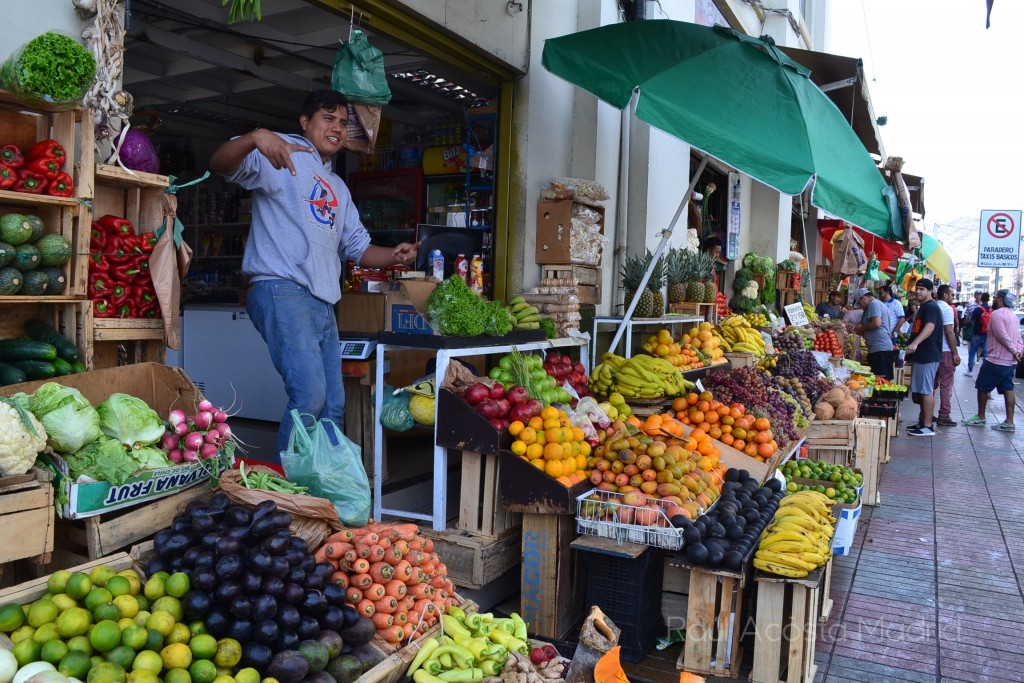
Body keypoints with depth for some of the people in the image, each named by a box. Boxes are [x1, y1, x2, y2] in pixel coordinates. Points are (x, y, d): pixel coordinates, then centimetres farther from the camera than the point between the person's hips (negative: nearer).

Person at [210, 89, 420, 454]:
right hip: (281, 290, -9)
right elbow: (220, 163, -14)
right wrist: (255, 137, -35)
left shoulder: (338, 188, 26)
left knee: (333, 406, 11)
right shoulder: (283, 154, 1)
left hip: (323, 302, 9)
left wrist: (393, 256, 5)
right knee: (309, 394, -20)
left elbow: (357, 246, 25)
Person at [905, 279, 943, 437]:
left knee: (926, 390, -10)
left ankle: (928, 427, -8)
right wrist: (912, 346, 36)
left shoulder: (930, 307, -13)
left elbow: (930, 327, -31)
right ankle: (923, 422, 22)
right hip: (922, 355, 11)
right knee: (920, 390, 14)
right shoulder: (923, 307, 20)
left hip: (928, 355, -11)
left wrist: (915, 343, -44)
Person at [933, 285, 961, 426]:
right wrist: (956, 353, -13)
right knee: (946, 384, -2)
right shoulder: (947, 309, -12)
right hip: (945, 351, -7)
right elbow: (949, 332, -16)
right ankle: (944, 416, -1)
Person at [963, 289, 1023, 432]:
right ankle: (1009, 422, 6)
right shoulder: (1013, 315, 15)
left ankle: (980, 418, 14)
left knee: (982, 387, 5)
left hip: (996, 360, -8)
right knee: (1008, 389, 7)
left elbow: (1002, 336, -22)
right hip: (1011, 361, 9)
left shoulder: (997, 314, -15)